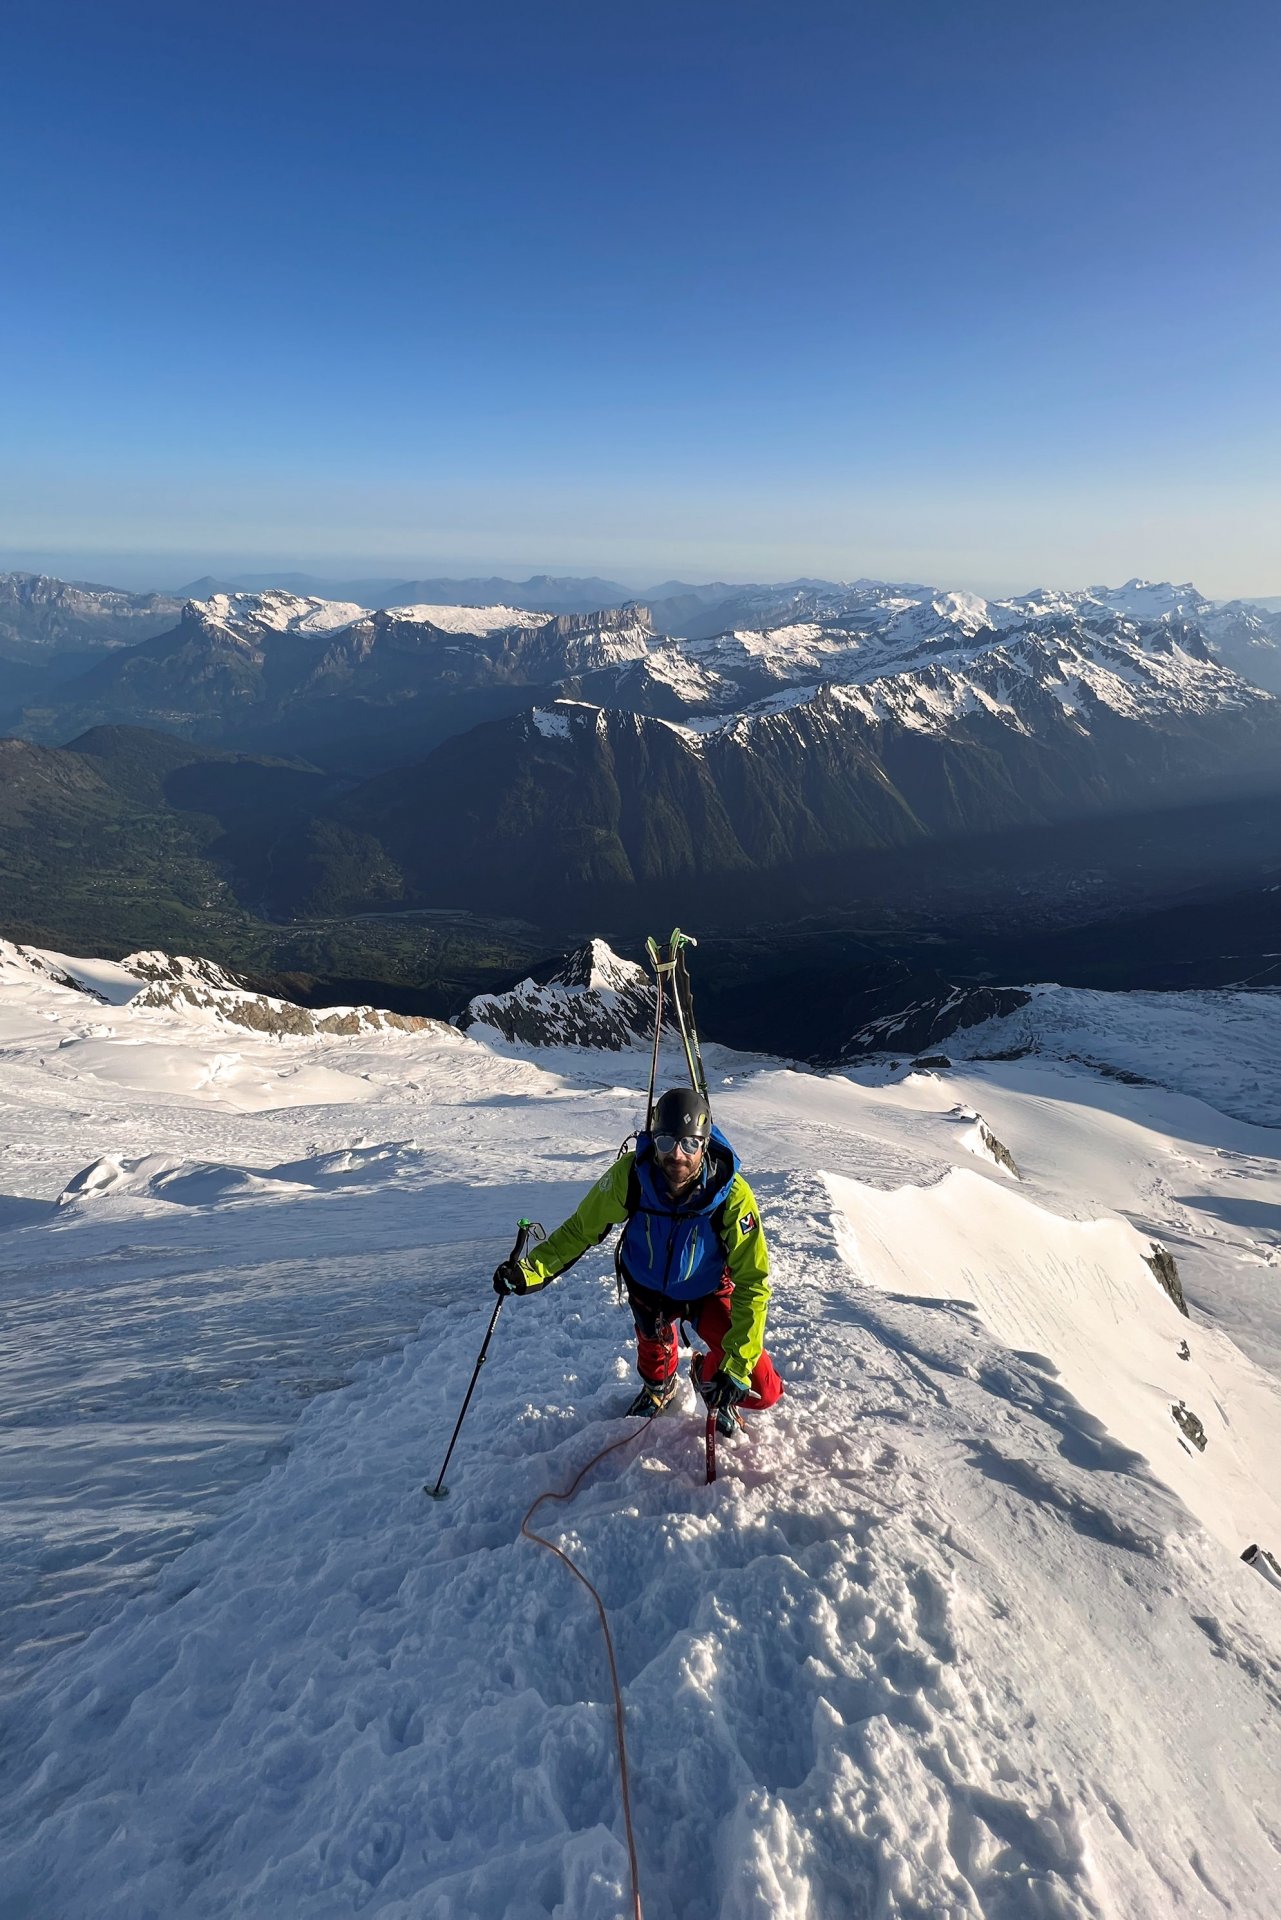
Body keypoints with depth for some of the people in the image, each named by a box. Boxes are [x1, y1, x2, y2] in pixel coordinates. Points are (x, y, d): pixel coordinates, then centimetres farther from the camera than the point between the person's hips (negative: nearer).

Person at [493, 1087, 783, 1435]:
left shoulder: (732, 1195, -34)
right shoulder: (630, 1174, -31)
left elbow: (752, 1282, -27)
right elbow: (582, 1227, -18)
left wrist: (737, 1366, -31)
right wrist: (533, 1269, -33)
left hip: (707, 1292, -1)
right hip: (647, 1287, 1)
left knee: (763, 1391, -8)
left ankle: (708, 1376, 26)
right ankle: (659, 1387, 57)